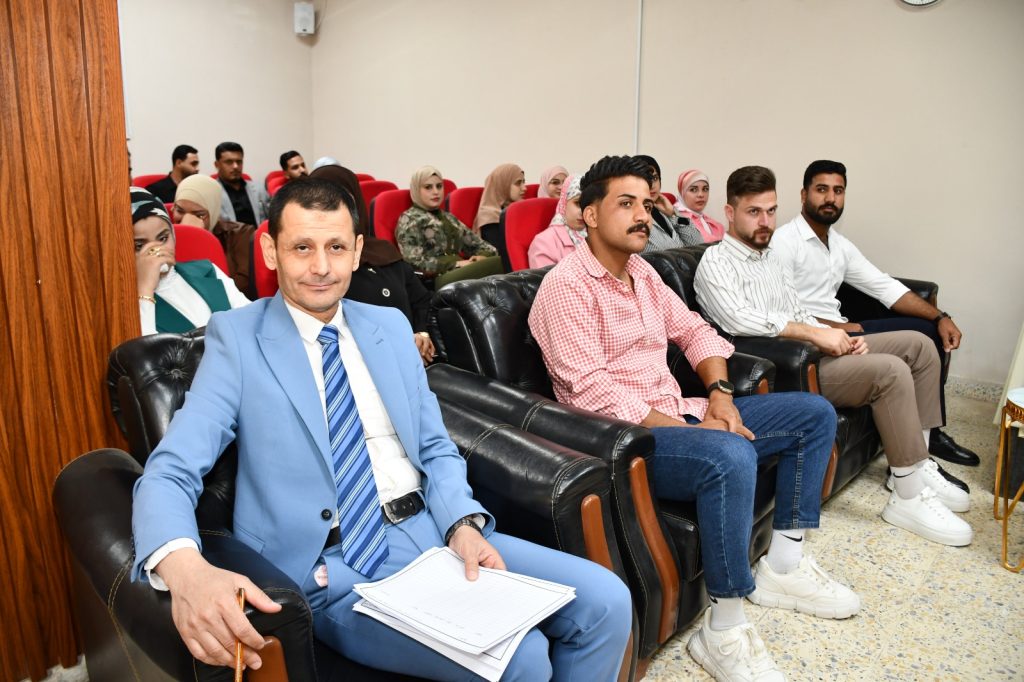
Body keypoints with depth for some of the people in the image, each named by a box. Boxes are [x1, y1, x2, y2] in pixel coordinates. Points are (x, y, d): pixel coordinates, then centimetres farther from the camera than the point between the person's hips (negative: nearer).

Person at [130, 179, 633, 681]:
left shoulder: (391, 326, 11)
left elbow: (436, 449, 13)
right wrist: (184, 568, -33)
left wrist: (464, 524, -7)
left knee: (605, 601, -7)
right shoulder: (237, 338, -3)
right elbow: (168, 473, -11)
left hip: (432, 534, 5)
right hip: (333, 572, -5)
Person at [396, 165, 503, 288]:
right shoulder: (409, 219, 7)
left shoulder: (448, 218, 29)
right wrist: (456, 264, -11)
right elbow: (416, 263, -7)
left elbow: (478, 244, 25)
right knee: (501, 263, -31)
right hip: (436, 280, -7)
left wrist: (482, 256, 0)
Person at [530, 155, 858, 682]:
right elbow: (593, 392, -22)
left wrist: (720, 393, -1)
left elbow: (694, 331, 18)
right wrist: (690, 430, -21)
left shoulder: (641, 271, 13)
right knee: (732, 456, -37)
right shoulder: (567, 286, -14)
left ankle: (782, 565, 12)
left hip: (678, 416, 10)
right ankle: (723, 632, -18)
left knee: (815, 414, 8)